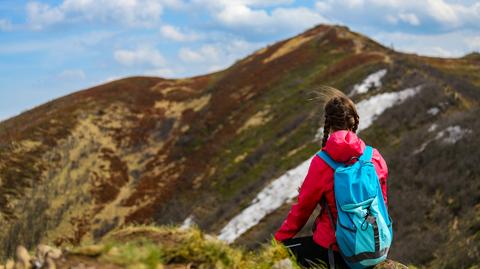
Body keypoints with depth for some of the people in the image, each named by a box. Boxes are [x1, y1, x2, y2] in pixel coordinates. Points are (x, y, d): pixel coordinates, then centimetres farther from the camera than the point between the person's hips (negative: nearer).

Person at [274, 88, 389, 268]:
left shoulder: (321, 163, -16)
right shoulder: (375, 157, -4)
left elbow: (303, 207, -5)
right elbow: (382, 202, 10)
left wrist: (278, 240, 10)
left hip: (334, 250, -6)